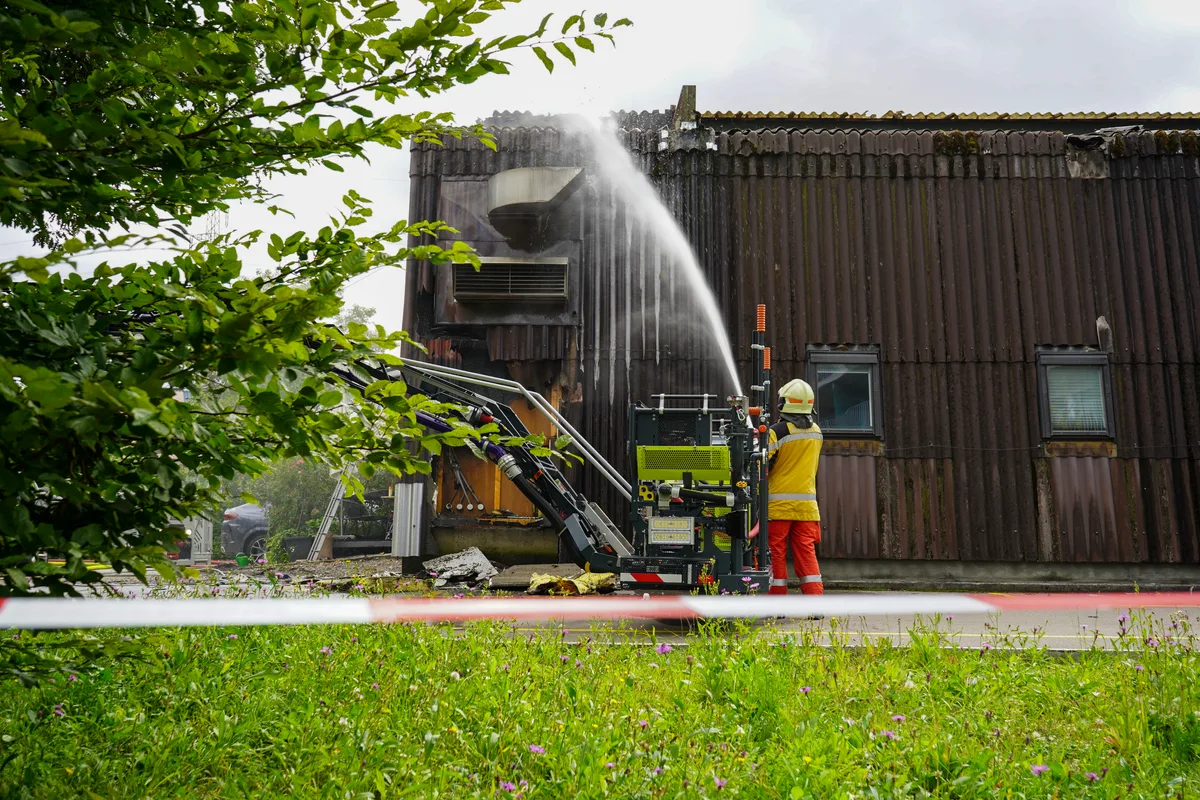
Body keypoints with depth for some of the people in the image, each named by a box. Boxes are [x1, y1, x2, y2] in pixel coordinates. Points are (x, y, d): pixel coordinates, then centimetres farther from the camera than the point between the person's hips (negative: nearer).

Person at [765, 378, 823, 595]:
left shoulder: (777, 431, -12)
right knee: (807, 555, 5)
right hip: (807, 503, 5)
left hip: (778, 504, -5)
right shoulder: (816, 432, 7)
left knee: (776, 555, 3)